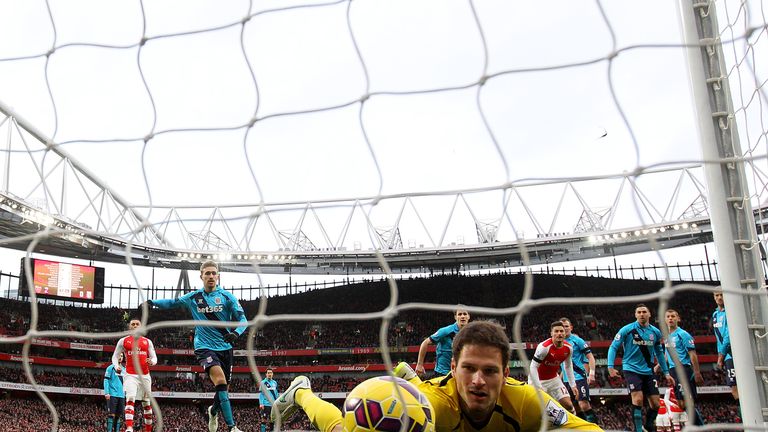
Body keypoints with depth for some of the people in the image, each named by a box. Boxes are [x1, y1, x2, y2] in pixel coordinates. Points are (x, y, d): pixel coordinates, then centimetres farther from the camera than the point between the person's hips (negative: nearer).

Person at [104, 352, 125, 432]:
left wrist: (126, 394, 15)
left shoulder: (123, 369, 17)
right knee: (111, 414, -8)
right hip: (112, 395, -6)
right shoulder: (111, 368, 1)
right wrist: (106, 392, -15)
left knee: (118, 415, 6)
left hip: (121, 395, 6)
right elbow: (106, 380, -5)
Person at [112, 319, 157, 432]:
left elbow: (154, 358, 10)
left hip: (144, 375, 3)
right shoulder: (123, 341, 6)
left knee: (146, 403, 9)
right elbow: (115, 356, 10)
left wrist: (152, 361, -14)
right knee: (130, 399, -23)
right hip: (130, 375, -3)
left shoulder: (147, 341, 10)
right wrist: (116, 366, -10)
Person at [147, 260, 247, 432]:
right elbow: (173, 302, 21)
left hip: (225, 347, 2)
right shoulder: (193, 297, 3)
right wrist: (153, 302, 11)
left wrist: (236, 332, -24)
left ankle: (213, 411, 44)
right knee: (220, 381, -26)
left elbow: (243, 319, -5)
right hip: (204, 347, -2)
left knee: (224, 389, 9)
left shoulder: (227, 296, -1)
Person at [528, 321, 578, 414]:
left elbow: (568, 366, 10)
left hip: (554, 379, 6)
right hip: (538, 380, -6)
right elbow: (533, 367, -25)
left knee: (569, 406, 0)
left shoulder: (568, 348, -8)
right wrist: (538, 387, -29)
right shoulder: (544, 347, -29)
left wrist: (573, 385, 8)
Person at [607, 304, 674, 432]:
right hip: (632, 370, -4)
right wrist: (610, 366, -18)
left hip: (648, 372, 5)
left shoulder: (655, 332, 4)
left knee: (655, 404, 3)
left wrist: (666, 373, 15)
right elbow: (613, 347, -7)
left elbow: (659, 353, 17)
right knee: (638, 400, -19)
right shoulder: (627, 330, -8)